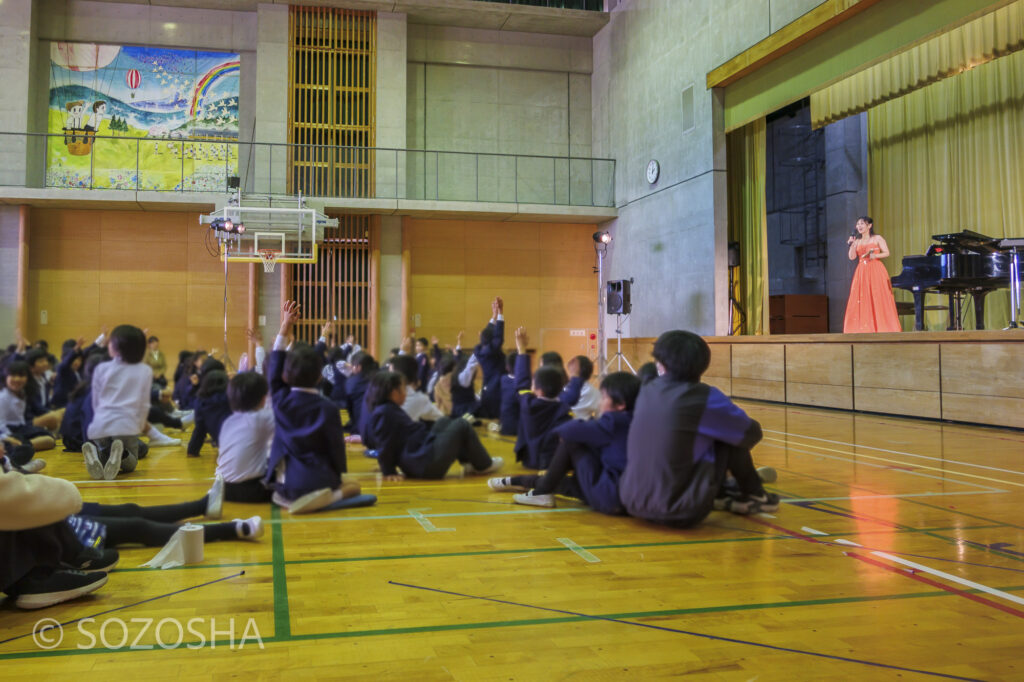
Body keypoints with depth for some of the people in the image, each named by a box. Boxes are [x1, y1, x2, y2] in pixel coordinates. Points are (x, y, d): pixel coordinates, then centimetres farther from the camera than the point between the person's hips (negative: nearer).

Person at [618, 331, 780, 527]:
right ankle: (754, 495, 25)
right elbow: (752, 433, 4)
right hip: (679, 511, -5)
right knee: (733, 435, 6)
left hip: (632, 502, 6)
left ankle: (718, 494, 33)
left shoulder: (646, 392, 4)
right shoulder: (704, 397, -10)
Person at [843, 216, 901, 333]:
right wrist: (852, 245, -6)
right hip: (862, 273, 3)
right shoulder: (857, 241, 16)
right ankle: (864, 329, -6)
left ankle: (881, 328, -6)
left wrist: (875, 255, -14)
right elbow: (852, 257, 6)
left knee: (878, 299, -8)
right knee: (862, 300, -5)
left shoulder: (877, 238, 6)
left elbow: (887, 253, 2)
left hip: (876, 272, -3)